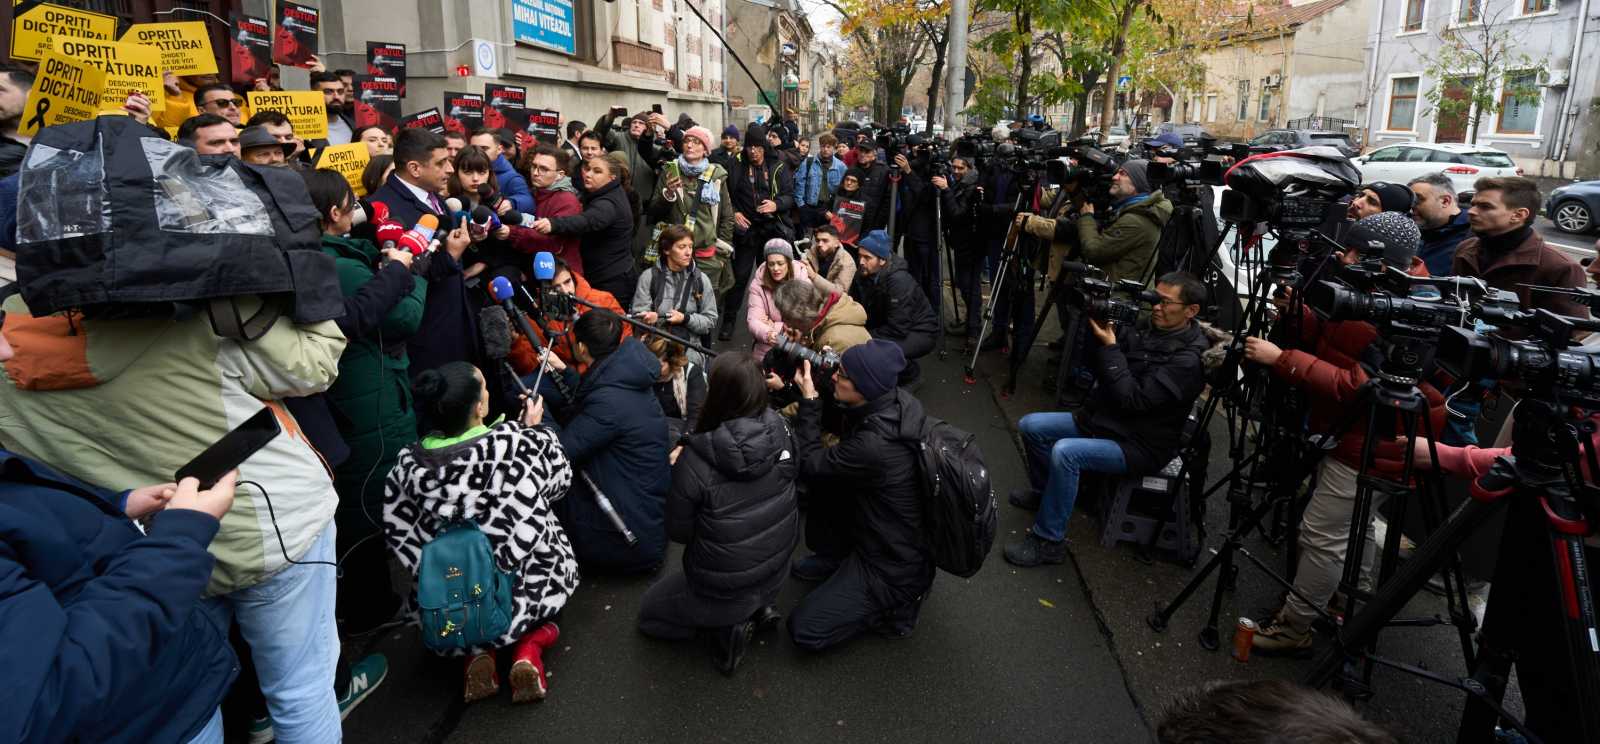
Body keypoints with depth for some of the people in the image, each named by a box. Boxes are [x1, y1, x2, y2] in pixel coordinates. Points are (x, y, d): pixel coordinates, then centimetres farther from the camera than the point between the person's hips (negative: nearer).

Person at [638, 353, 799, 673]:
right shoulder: (780, 431, -17)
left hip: (723, 588, -5)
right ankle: (759, 606, 15)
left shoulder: (695, 461, -30)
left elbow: (678, 531, -16)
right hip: (776, 573, 5)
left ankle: (727, 624, 4)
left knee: (649, 611, 24)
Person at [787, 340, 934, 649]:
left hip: (894, 566, -8)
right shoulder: (895, 403, -12)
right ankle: (834, 558, 21)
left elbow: (810, 463, -18)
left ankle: (895, 605, 8)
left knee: (804, 630, -4)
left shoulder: (874, 446, -36)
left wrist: (809, 398, -15)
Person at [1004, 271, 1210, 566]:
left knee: (1065, 452, -31)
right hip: (1100, 420, 9)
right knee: (1031, 425, 3)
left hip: (1139, 445, -9)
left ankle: (1049, 541, -18)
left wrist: (1109, 347, -25)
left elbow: (1133, 399, -27)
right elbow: (1095, 366, 5)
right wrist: (1096, 329, -12)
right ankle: (1043, 492, 27)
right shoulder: (1145, 330, 4)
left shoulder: (1189, 359, -21)